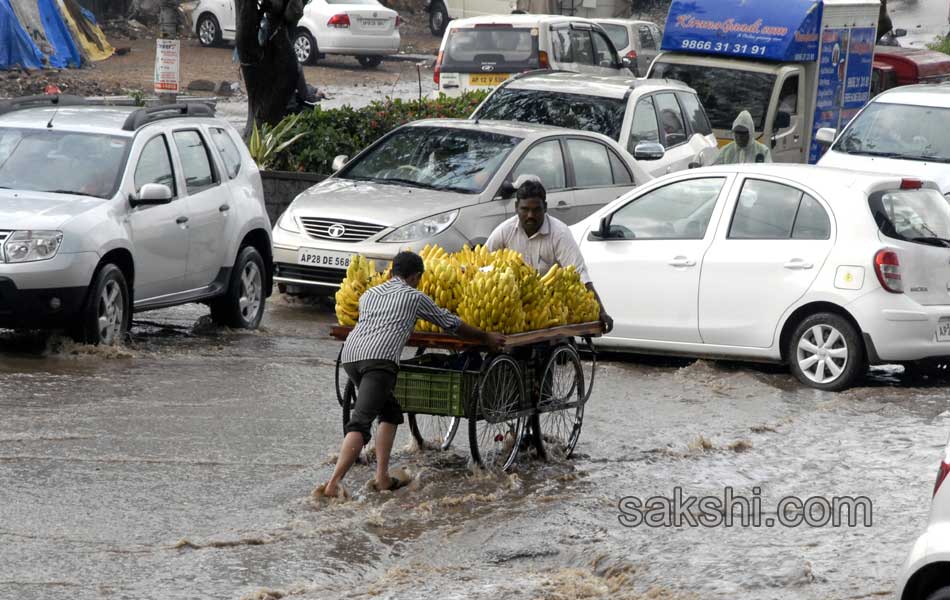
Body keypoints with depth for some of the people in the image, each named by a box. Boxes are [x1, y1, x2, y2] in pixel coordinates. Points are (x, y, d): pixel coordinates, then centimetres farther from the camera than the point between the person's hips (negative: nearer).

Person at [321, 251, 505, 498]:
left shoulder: (368, 294, 30)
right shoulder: (414, 297, 16)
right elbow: (451, 323, 25)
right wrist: (485, 337, 39)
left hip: (350, 354, 7)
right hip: (379, 357, -7)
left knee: (390, 412, 22)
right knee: (360, 423, -15)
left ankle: (382, 477, 12)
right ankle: (333, 484, -28)